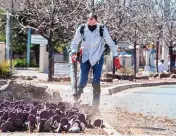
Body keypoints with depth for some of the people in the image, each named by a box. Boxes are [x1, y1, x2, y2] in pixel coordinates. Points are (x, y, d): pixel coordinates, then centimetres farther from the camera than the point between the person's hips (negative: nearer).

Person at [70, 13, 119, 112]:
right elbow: (74, 43, 1)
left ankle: (96, 105, -1)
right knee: (83, 80, -11)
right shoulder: (82, 29, -10)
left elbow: (111, 43, -5)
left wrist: (116, 56, -7)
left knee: (96, 82, -8)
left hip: (97, 58, -1)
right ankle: (79, 91, 21)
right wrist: (74, 53, -16)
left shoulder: (102, 29, -14)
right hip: (85, 57, 1)